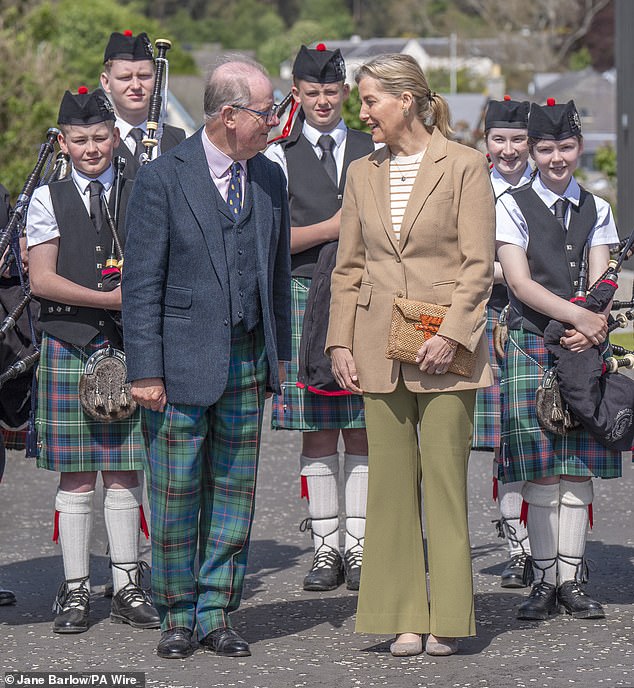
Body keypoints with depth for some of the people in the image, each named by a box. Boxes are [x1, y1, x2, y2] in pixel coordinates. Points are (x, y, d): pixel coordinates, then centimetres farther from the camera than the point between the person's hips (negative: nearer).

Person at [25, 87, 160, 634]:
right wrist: (110, 299, -12)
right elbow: (42, 280, -3)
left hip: (127, 346, 1)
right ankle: (75, 590, 6)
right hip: (68, 347, -1)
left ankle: (128, 588, 9)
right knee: (76, 476, 1)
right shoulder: (48, 200, 5)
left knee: (124, 472, 4)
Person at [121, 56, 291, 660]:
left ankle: (217, 614, 15)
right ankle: (178, 616, 14)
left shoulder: (269, 178, 8)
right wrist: (145, 372, -12)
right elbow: (142, 283, -8)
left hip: (248, 361, 5)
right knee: (175, 496, 1)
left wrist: (277, 353, 13)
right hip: (183, 361, -5)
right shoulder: (163, 179, -8)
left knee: (234, 493, 7)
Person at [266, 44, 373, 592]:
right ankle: (326, 549, 5)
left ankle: (359, 547, 5)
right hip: (306, 295, -1)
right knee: (317, 431, 0)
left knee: (363, 429, 1)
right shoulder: (279, 157, 6)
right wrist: (332, 228, -10)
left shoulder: (371, 151, 12)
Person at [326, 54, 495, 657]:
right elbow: (349, 268, 15)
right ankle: (406, 618, 8)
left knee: (445, 478, -3)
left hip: (445, 346, -4)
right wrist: (340, 342, 5)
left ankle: (448, 618, 3)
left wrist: (452, 335, -15)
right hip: (380, 348, 5)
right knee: (391, 480, 3)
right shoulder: (363, 174, 12)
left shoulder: (464, 166, -2)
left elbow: (478, 264, -5)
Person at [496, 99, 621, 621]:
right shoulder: (512, 207, 3)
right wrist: (580, 317, -16)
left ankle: (572, 580, 5)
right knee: (541, 470, -5)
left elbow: (601, 283, 7)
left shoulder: (596, 210, 14)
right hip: (531, 343, -3)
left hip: (583, 345, 3)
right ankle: (545, 581, 1)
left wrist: (596, 327, -14)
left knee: (579, 468, 1)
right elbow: (521, 283, -6)